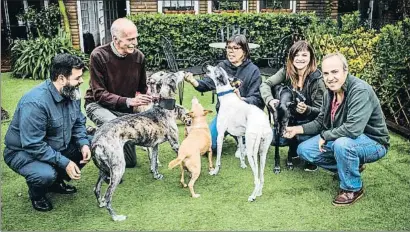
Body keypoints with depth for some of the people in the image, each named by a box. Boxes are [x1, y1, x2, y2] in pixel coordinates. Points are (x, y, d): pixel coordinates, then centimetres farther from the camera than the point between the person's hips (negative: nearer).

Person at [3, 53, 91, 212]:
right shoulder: (35, 102, -32)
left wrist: (84, 144, -15)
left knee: (90, 144, -6)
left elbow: (78, 122, 4)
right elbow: (34, 145, -32)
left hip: (57, 147, 8)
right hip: (24, 152, -7)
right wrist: (64, 162, -32)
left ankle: (56, 181, 13)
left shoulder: (71, 93, -9)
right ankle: (36, 194, 5)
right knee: (46, 174, -35)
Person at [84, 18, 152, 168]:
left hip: (125, 109, 5)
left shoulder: (138, 56, -12)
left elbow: (142, 88, 4)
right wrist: (128, 101, -35)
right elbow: (99, 94, -22)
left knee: (130, 162, 4)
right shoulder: (99, 55, -23)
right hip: (98, 105, -4)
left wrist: (148, 98, -18)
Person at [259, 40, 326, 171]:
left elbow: (321, 111, -14)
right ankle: (294, 149, 18)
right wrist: (270, 100, -31)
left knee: (302, 139, -31)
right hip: (290, 120, 4)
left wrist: (307, 110, -36)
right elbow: (265, 85, -10)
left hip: (308, 124, -4)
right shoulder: (286, 72, -8)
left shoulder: (316, 79, -18)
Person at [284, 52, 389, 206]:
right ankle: (351, 167, 13)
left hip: (372, 142, -8)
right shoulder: (330, 91, -1)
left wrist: (325, 136, -22)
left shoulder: (360, 91, -27)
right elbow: (320, 122, 8)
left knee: (342, 144, -39)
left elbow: (353, 129, -37)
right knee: (304, 150, -1)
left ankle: (353, 189, -11)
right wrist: (297, 129, -6)